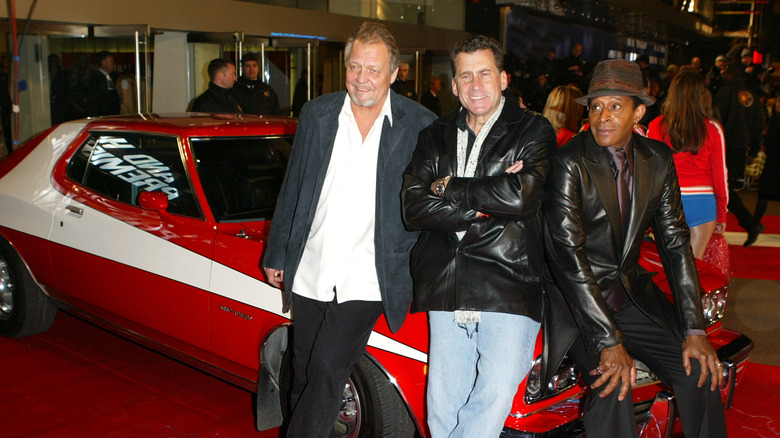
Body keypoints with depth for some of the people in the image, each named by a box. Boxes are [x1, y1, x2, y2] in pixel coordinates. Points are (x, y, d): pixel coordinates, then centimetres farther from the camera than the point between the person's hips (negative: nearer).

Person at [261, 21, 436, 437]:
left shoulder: (420, 125, -4)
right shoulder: (316, 114, 6)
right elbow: (291, 189, 12)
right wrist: (276, 254, 15)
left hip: (366, 279, -3)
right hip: (310, 273, 4)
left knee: (327, 370, -12)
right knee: (304, 377, 13)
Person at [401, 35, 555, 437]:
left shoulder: (533, 131, 4)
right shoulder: (435, 137, 16)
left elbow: (521, 196, -14)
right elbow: (413, 208, 3)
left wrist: (449, 188, -3)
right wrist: (482, 205, -9)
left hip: (509, 289, -3)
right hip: (446, 292, 4)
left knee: (494, 401, -12)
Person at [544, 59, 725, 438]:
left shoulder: (658, 160, 4)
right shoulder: (569, 162, -13)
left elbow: (675, 243, 6)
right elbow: (568, 254, -20)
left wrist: (694, 330, -3)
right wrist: (610, 341, -24)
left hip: (632, 291, 5)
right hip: (577, 298, -5)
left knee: (700, 372, -8)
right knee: (612, 389, -24)